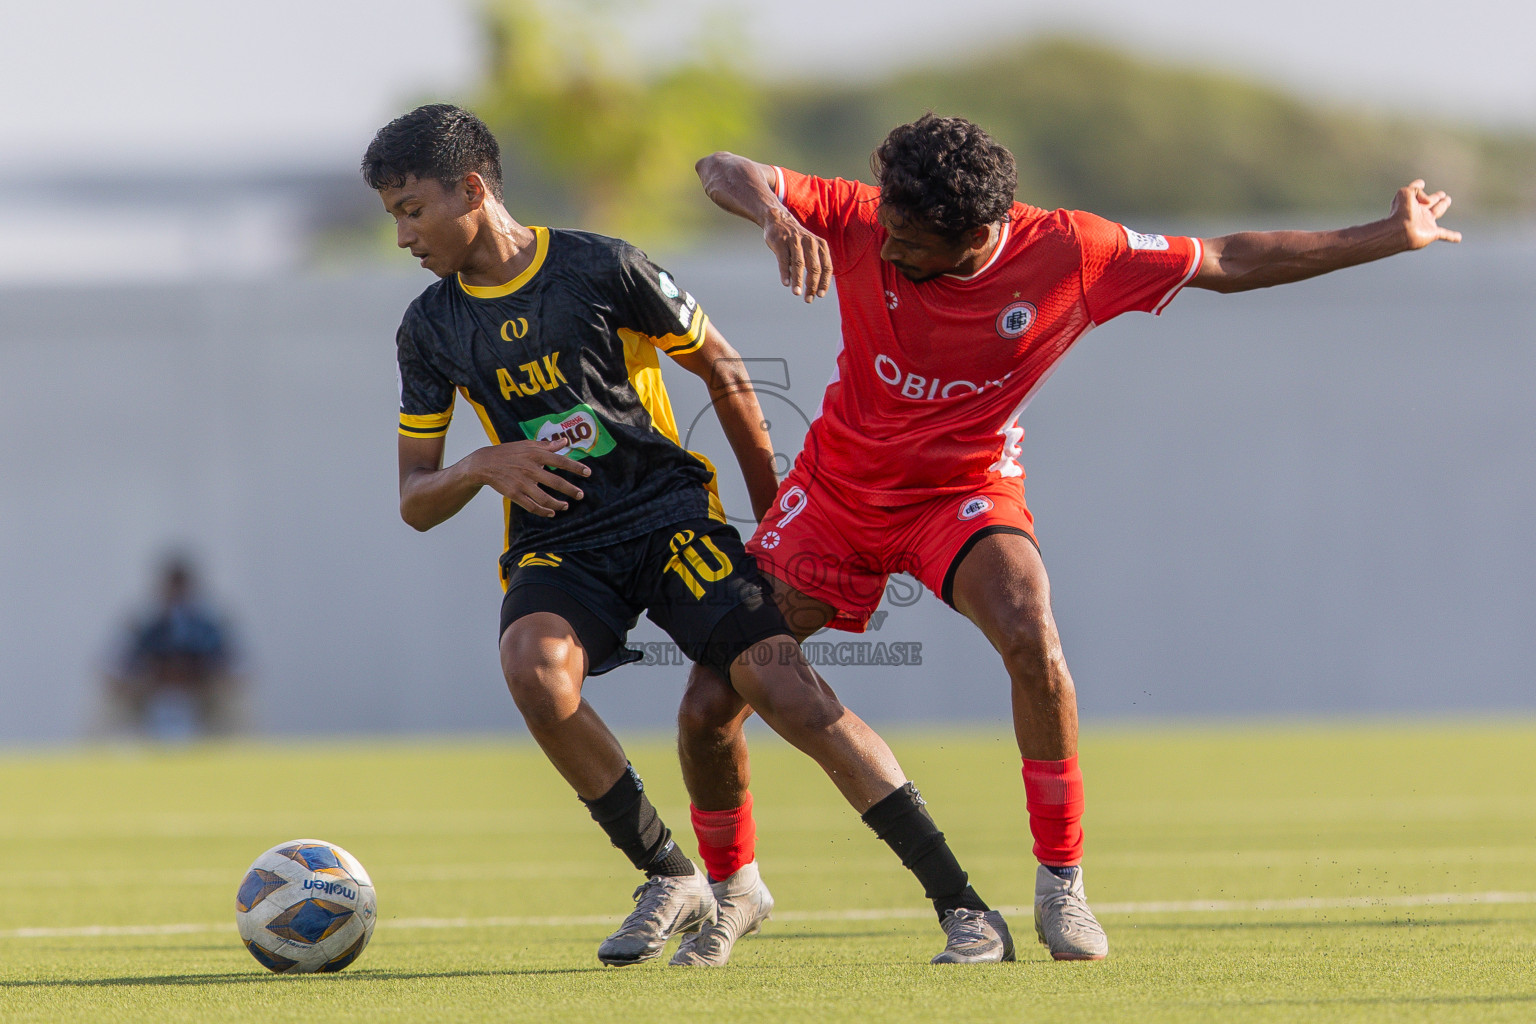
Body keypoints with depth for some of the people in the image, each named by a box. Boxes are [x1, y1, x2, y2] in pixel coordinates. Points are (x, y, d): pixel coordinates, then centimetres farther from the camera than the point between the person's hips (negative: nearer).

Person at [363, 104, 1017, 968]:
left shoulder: (604, 270, -5)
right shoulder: (431, 329, 6)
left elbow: (723, 371, 6)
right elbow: (415, 501, 12)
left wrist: (773, 515, 9)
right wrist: (483, 467, -11)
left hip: (669, 513, -3)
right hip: (555, 547, 3)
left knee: (784, 683, -19)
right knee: (534, 668, -31)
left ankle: (963, 907, -17)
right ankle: (671, 881, -13)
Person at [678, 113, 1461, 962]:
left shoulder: (1070, 255, -20)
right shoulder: (862, 225, -21)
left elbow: (1227, 263, -8)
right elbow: (724, 173, -26)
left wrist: (1388, 238, -4)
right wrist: (775, 217, -49)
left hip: (964, 493, -1)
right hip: (836, 490, 1)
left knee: (1031, 640, -33)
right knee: (708, 707, -4)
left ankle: (1060, 881, -16)